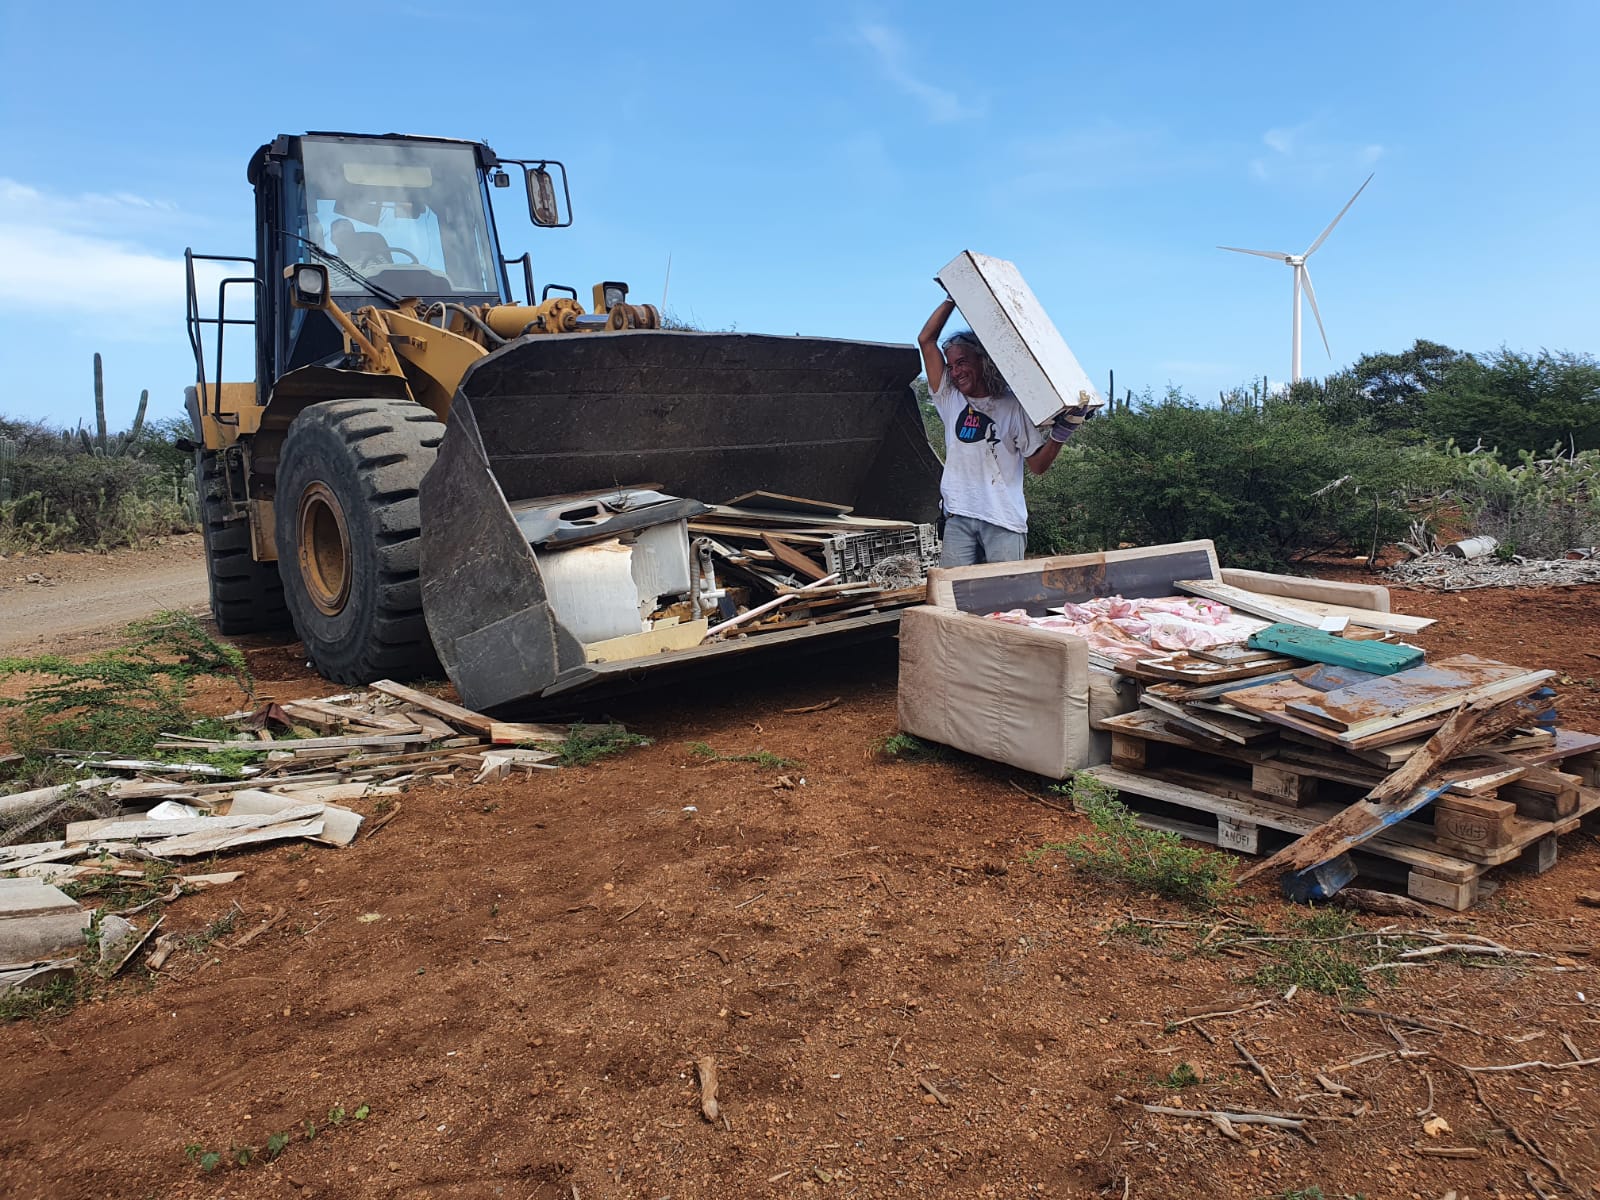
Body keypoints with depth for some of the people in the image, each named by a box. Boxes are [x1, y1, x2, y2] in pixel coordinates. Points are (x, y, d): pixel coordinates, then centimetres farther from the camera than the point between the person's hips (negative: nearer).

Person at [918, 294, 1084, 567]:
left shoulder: (1013, 406, 3)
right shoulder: (951, 400, 12)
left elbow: (1037, 465, 2)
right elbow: (926, 340, 11)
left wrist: (1061, 433, -13)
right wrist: (951, 299, 12)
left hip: (1003, 519, -3)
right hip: (958, 516, 3)